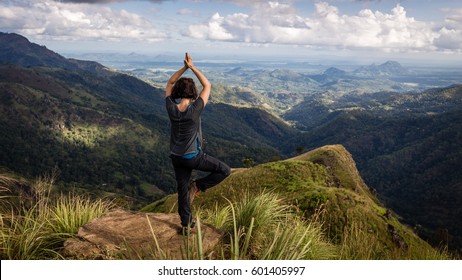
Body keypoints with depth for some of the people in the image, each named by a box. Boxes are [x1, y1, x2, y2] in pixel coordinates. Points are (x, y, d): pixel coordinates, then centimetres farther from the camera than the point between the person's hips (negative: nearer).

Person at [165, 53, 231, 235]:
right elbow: (207, 86, -10)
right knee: (225, 170, 7)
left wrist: (184, 68, -3)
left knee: (182, 190, 16)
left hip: (176, 156, 5)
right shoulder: (195, 109, -23)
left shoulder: (171, 107, -12)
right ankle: (197, 186, 6)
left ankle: (186, 226, 26)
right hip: (193, 157, -5)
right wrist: (192, 67, -8)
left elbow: (169, 83, 6)